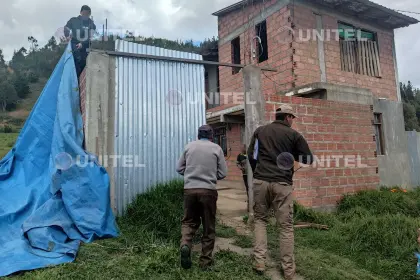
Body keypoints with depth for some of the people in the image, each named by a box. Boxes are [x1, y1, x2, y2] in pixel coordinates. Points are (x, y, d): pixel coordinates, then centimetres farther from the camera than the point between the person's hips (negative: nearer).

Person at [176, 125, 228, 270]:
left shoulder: (189, 146, 6)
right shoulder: (216, 148, 1)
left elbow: (179, 168, 9)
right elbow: (223, 173, 2)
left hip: (189, 189, 2)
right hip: (208, 190, -1)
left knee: (189, 221, 18)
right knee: (208, 227, 10)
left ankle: (185, 245, -8)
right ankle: (206, 262, 17)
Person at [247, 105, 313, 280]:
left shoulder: (260, 131, 11)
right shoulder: (293, 134, 3)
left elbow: (251, 155, 13)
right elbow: (309, 159, 8)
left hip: (260, 181, 2)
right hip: (282, 184, -2)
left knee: (260, 220, 17)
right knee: (286, 226, 7)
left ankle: (259, 263, 10)